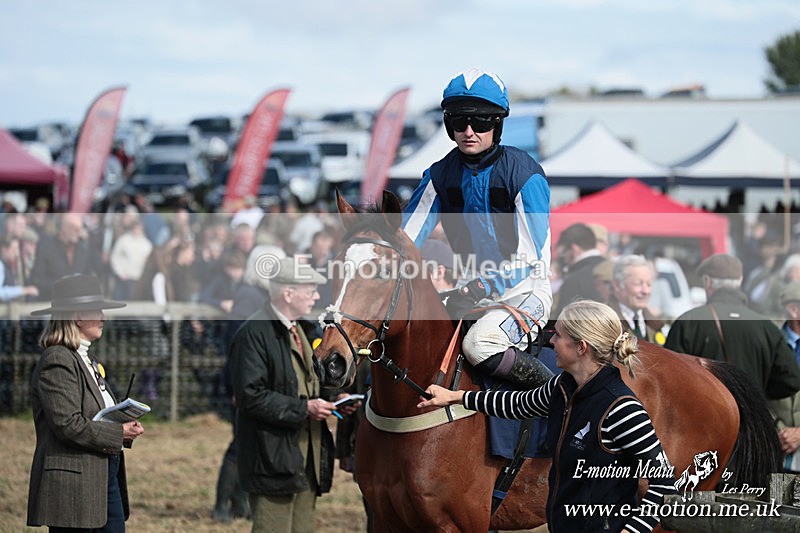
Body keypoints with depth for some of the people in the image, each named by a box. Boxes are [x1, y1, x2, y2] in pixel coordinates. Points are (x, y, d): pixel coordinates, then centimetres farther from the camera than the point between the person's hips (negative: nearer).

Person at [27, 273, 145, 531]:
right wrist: (118, 433, -14)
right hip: (74, 486, -10)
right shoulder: (57, 361, -13)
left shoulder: (86, 360, 17)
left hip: (106, 478, 10)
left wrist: (127, 426, 4)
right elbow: (68, 424, -22)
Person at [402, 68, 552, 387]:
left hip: (524, 291, -6)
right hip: (473, 291, 6)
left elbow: (534, 255, -17)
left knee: (478, 343, -33)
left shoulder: (523, 173, -13)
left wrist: (492, 282, -31)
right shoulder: (441, 175, 3)